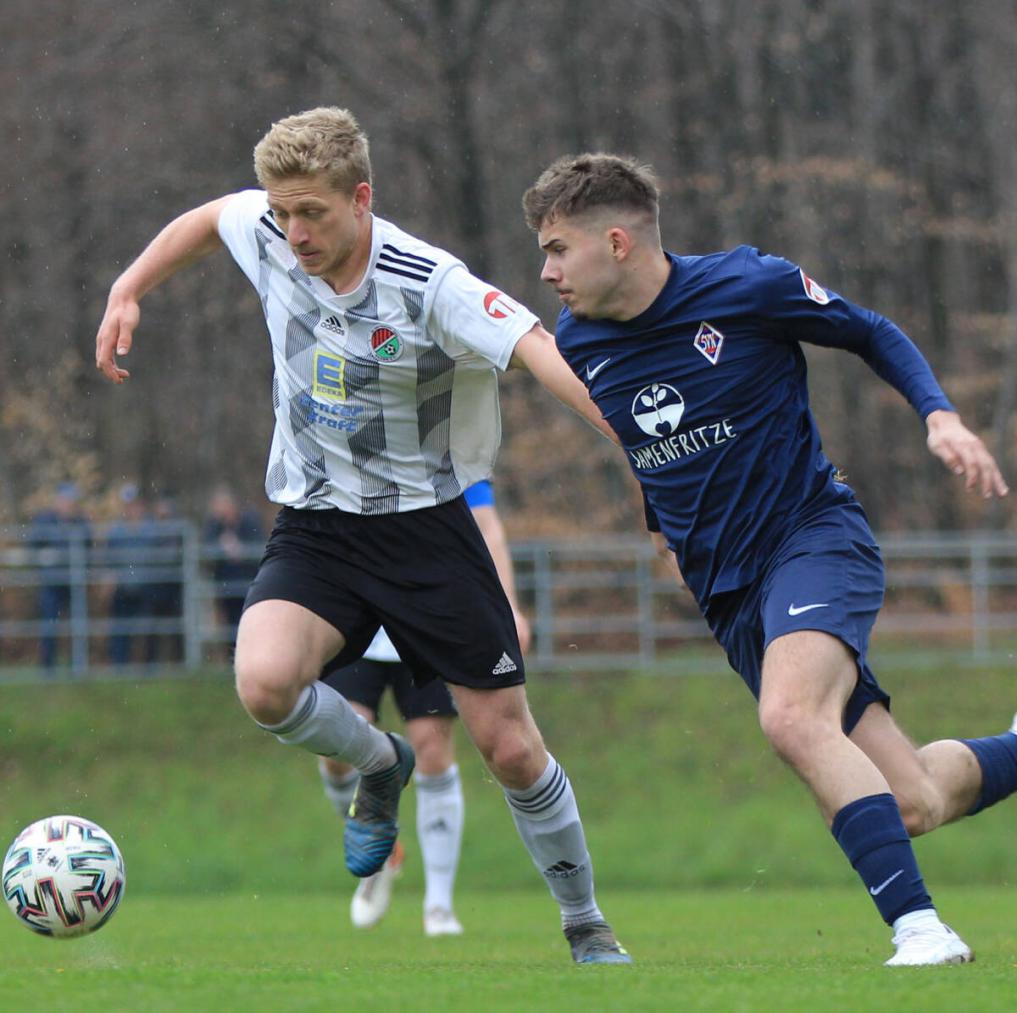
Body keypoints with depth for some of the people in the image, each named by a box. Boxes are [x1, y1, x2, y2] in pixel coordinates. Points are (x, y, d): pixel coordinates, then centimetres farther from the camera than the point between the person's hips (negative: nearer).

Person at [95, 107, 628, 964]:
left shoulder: (430, 286, -23)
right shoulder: (265, 235, -7)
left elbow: (540, 350, -35)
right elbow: (208, 218, 17)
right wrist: (127, 295, 15)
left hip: (424, 525, -3)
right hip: (315, 530, 3)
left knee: (510, 748, -1)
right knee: (265, 683, -27)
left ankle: (586, 927, 22)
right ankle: (378, 766, 7)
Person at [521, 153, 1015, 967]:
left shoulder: (747, 287, -12)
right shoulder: (577, 347, 2)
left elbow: (874, 335, 2)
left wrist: (942, 418, -11)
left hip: (814, 533, -5)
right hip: (723, 590, 5)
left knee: (791, 716, -35)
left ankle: (920, 928, -35)